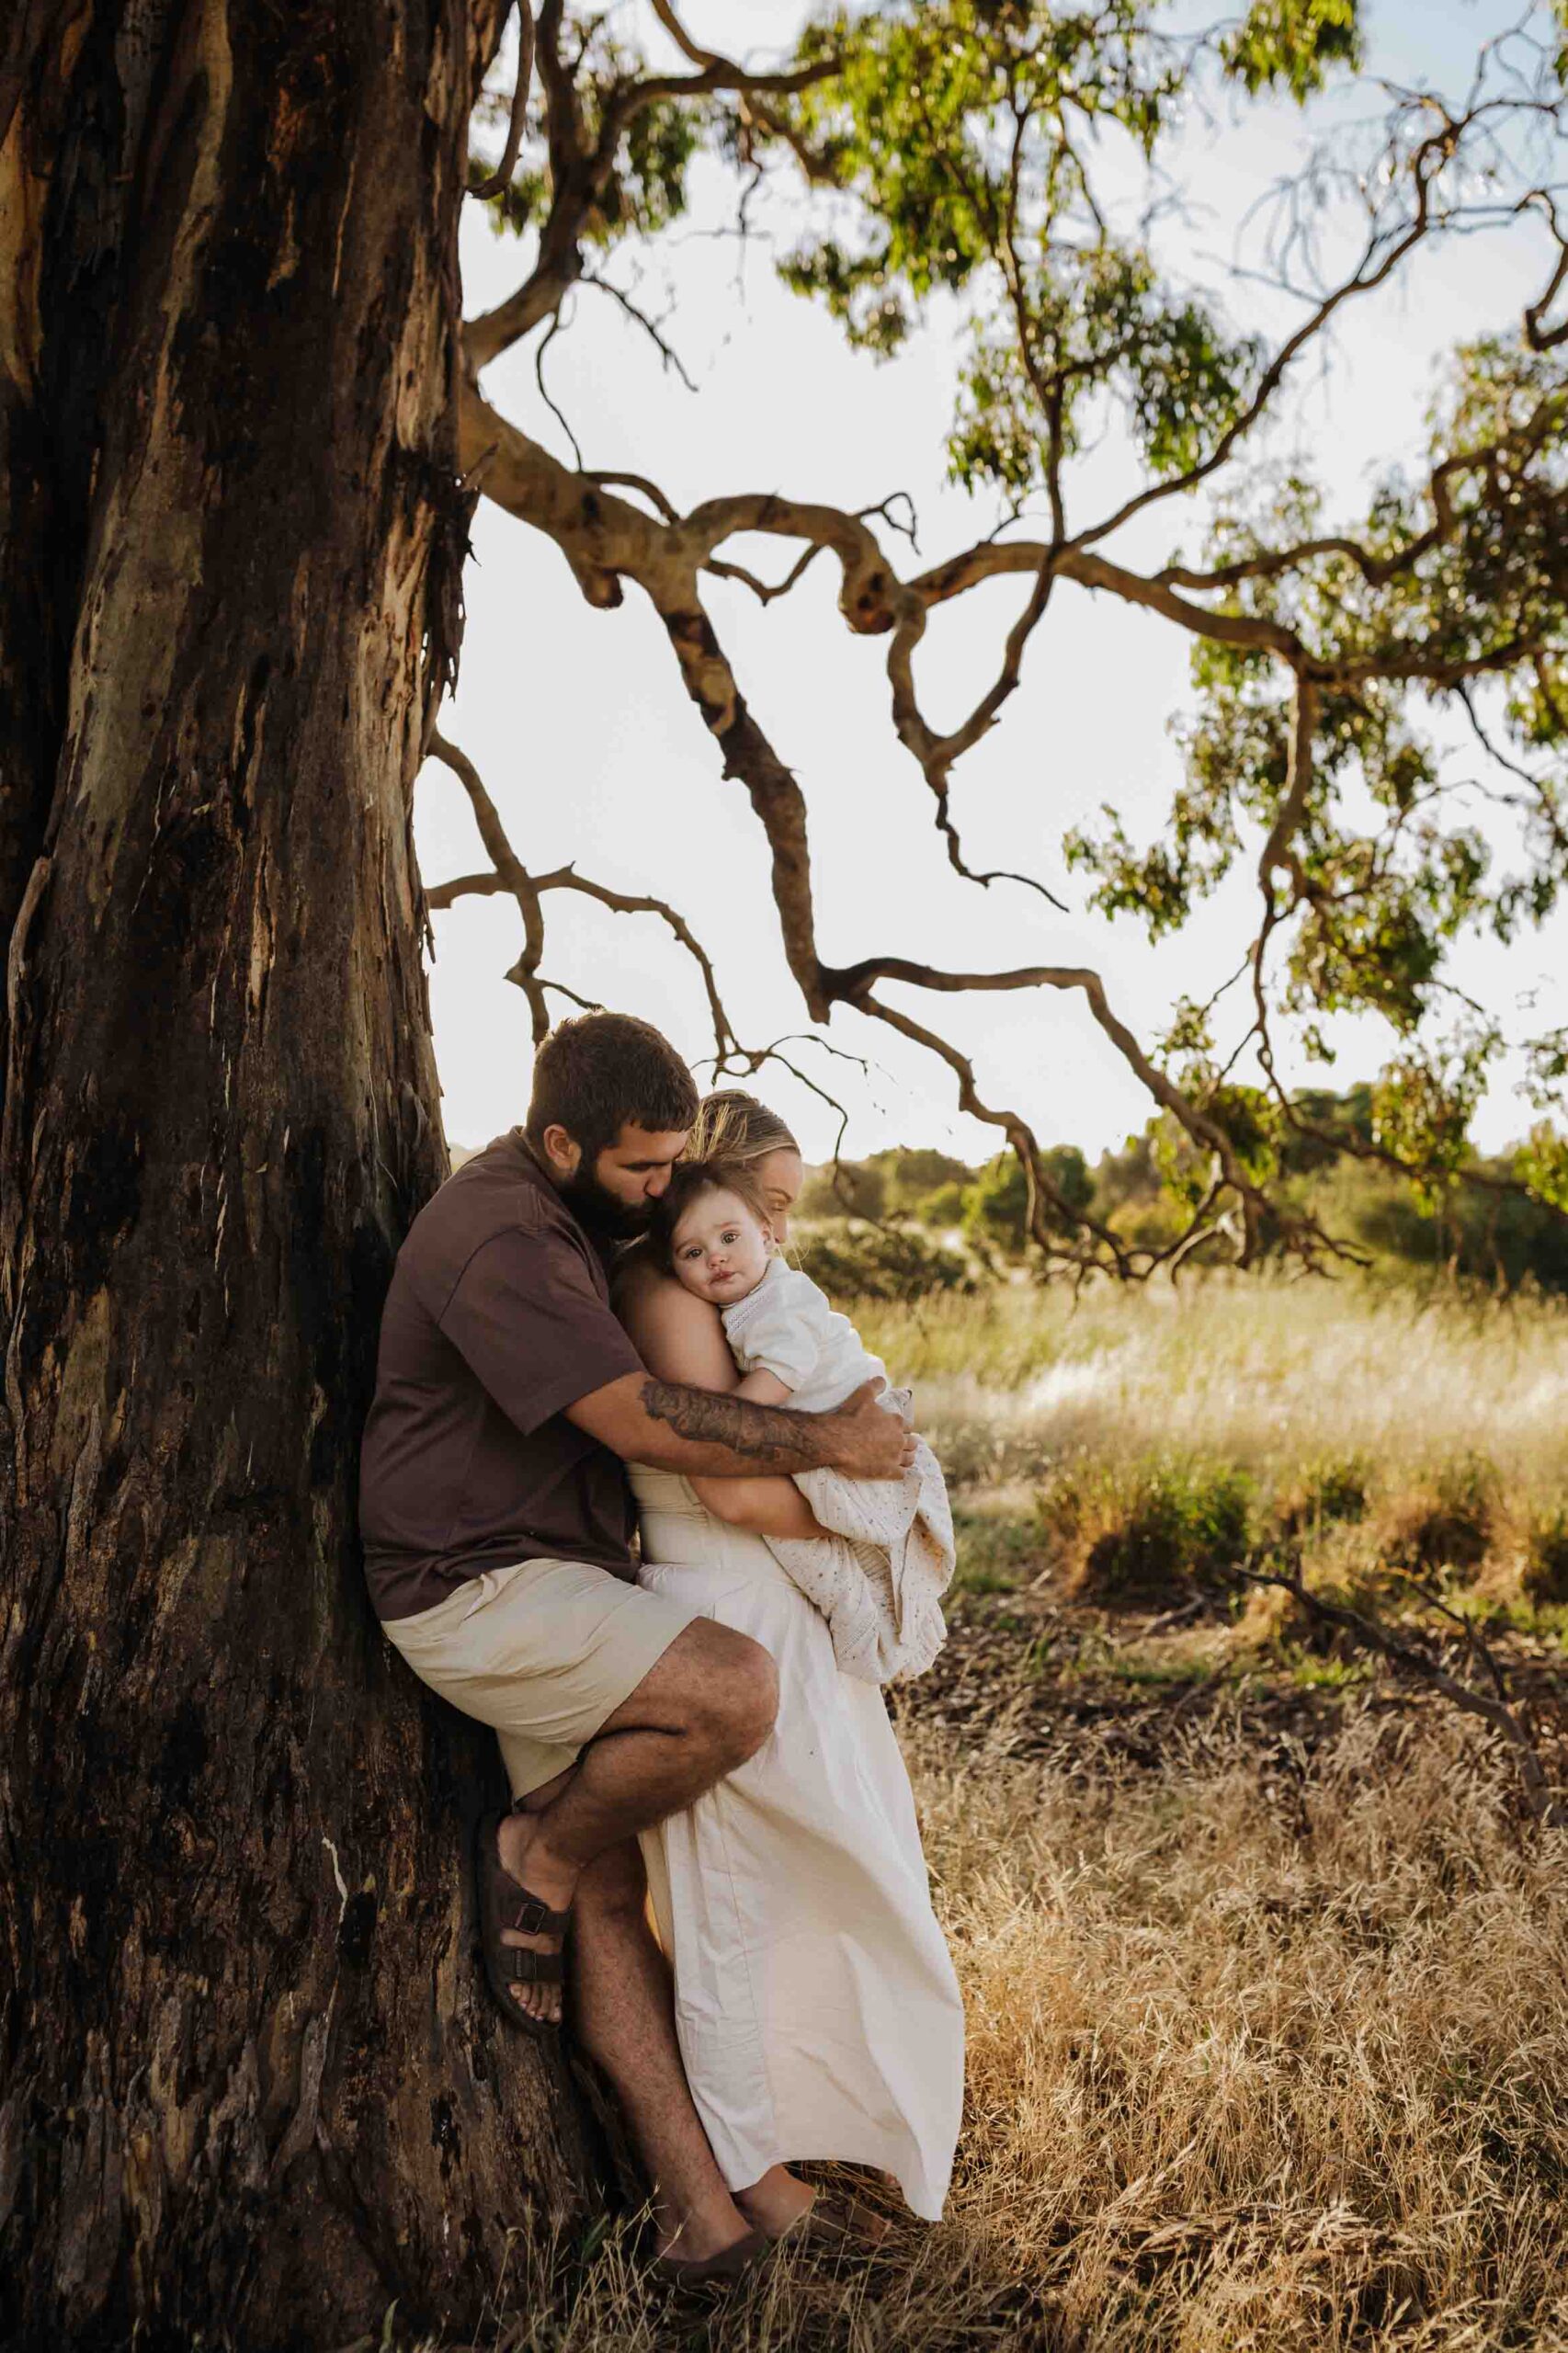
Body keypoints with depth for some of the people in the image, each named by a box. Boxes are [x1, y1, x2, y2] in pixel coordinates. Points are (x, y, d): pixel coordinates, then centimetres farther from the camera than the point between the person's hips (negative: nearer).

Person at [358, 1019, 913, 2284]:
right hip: (482, 1595, -9)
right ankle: (536, 1856, -2)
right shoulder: (499, 1242, -22)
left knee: (611, 1893, 5)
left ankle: (697, 2198, 8)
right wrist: (826, 1441, -13)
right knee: (737, 1691, -27)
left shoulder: (570, 1215, 11)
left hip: (567, 1587, 9)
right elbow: (646, 1422, -23)